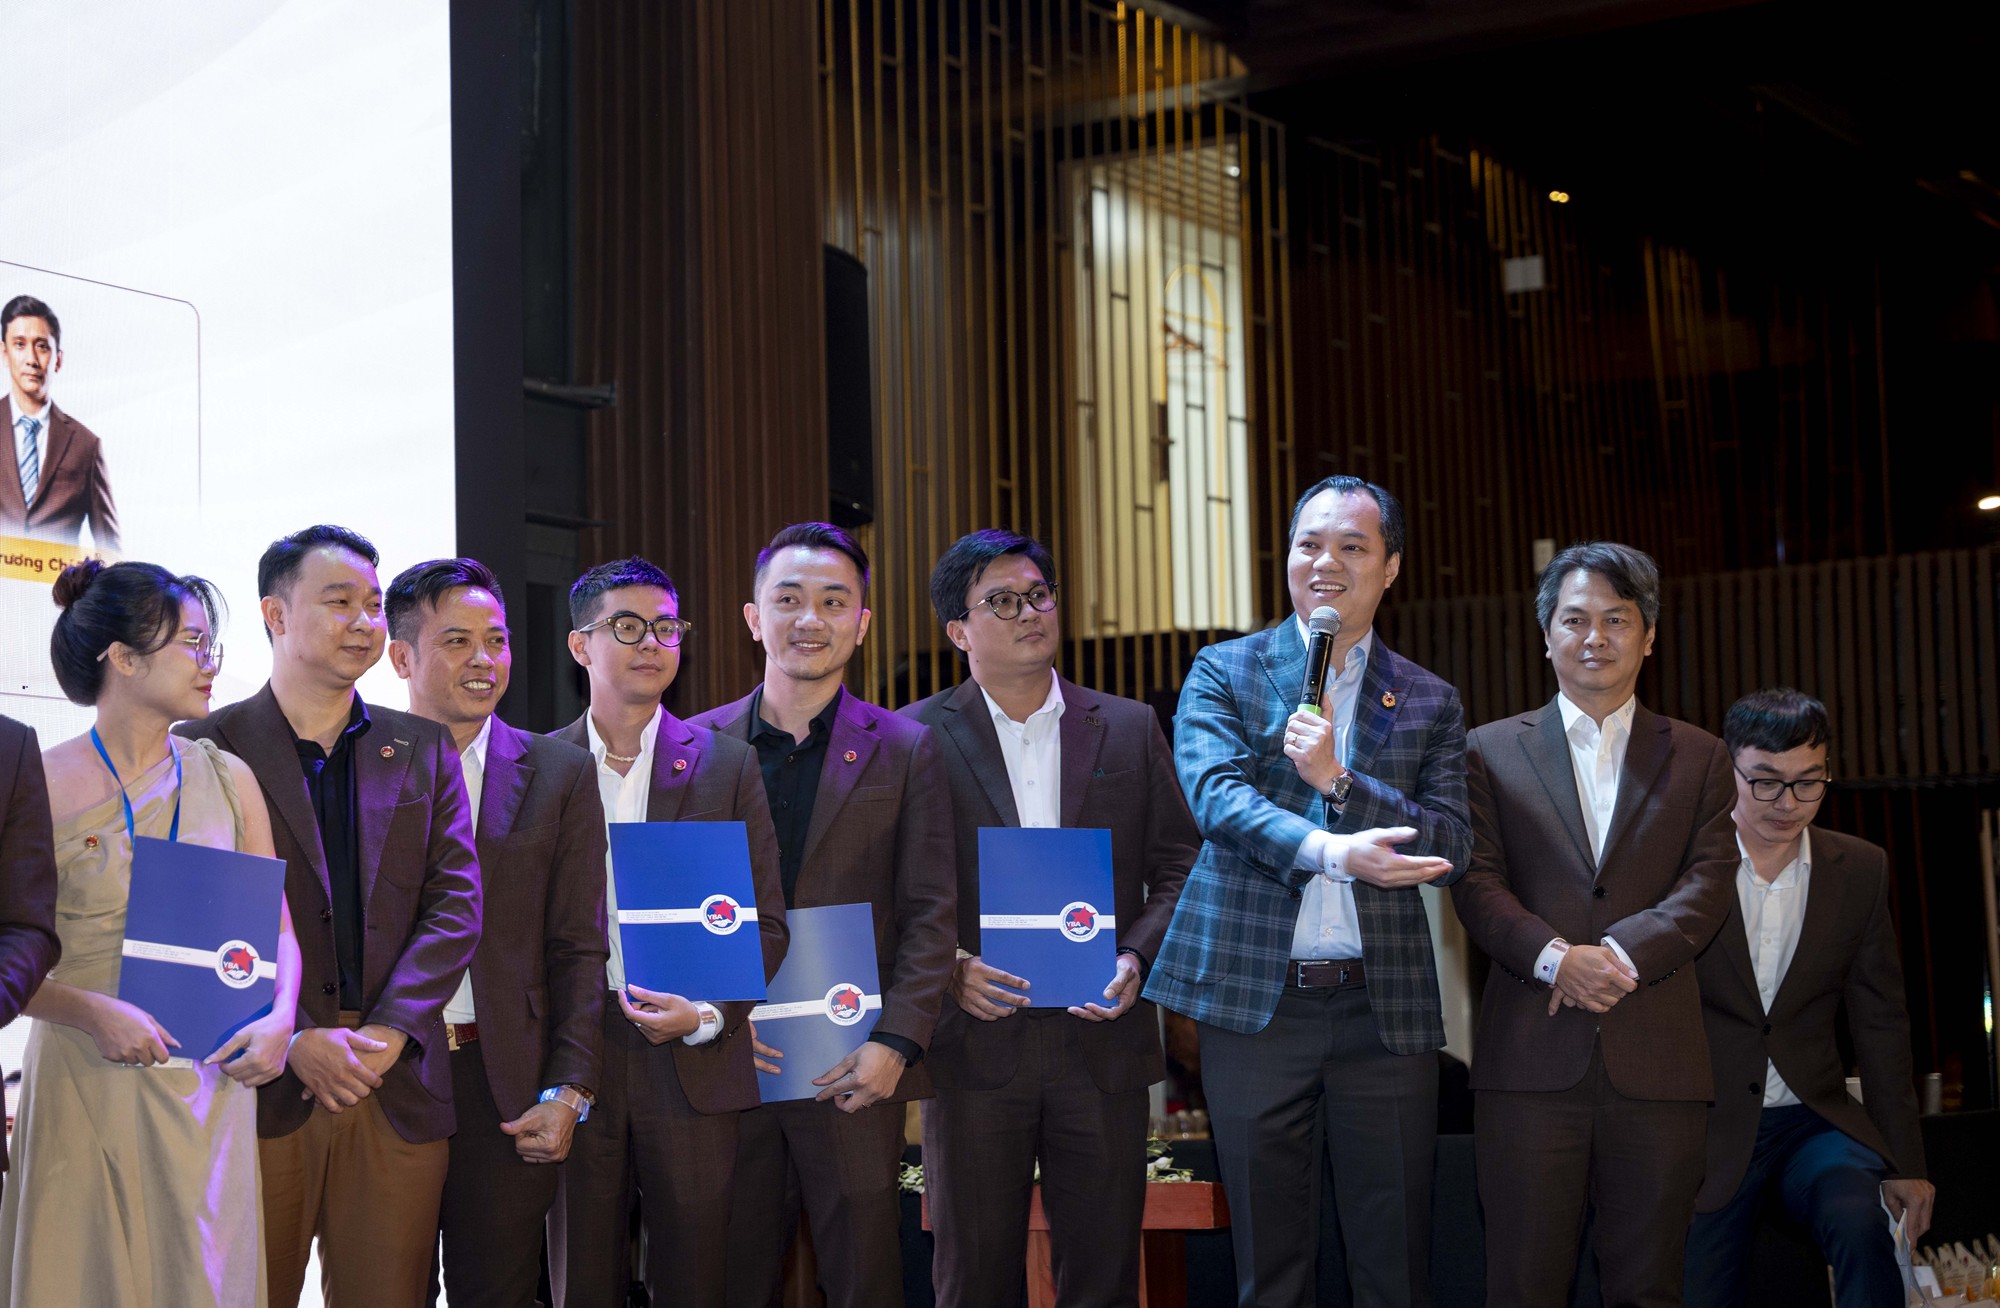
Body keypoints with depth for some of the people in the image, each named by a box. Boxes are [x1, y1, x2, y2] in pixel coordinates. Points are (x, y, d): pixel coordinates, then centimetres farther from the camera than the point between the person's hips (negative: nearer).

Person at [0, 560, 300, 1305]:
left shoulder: (228, 780, 7)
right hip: (85, 1082, -3)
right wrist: (95, 1012, -20)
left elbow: (277, 926, 11)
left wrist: (280, 1018, -6)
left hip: (208, 1082, 3)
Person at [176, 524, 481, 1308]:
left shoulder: (424, 750, 13)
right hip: (258, 1087, -2)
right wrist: (295, 1040, -14)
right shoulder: (207, 750, 3)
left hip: (398, 1089, 3)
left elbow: (455, 903, 4)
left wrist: (390, 1031, -9)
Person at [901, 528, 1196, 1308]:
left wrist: (1136, 959, -8)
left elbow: (1179, 865, 8)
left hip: (1102, 1037, 2)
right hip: (974, 1041, -1)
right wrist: (947, 967, -14)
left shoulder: (1130, 730, 9)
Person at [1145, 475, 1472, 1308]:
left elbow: (1450, 849, 1)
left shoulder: (1429, 703, 10)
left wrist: (1338, 779, -14)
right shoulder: (1226, 672, 6)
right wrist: (1329, 849, -29)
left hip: (1387, 1008, 1)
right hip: (1253, 999, -1)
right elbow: (1215, 794, -11)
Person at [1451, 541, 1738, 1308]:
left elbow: (1708, 885, 3)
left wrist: (1620, 954, -14)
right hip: (1531, 1060, -1)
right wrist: (1553, 956, -15)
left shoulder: (1699, 759, 15)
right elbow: (1476, 881, 2)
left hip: (1657, 1063, 1)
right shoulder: (1492, 751, 13)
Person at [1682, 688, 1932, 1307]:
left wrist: (1906, 1162, 4)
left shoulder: (1861, 871, 5)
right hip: (1708, 1130, -1)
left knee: (1859, 1220, -28)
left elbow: (1880, 1023, 8)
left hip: (1812, 1119, 1)